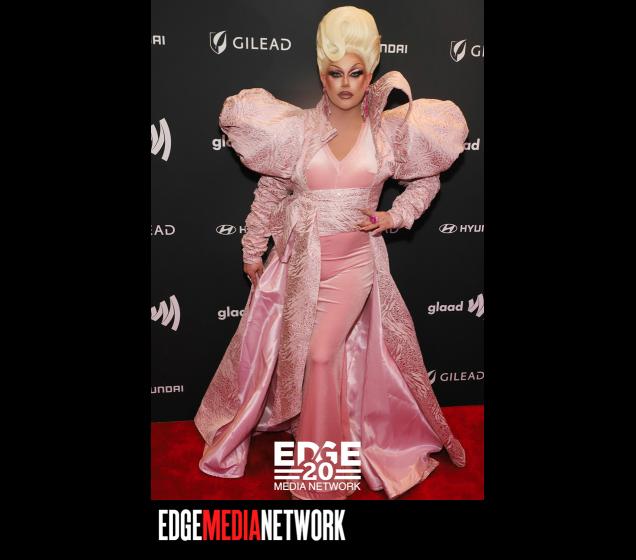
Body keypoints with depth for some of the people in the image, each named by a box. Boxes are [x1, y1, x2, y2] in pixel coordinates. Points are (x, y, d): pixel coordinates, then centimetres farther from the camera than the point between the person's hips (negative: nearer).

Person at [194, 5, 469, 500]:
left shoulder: (389, 130, -2)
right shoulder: (296, 129, -3)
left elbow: (427, 179, 13)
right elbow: (270, 191, 5)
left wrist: (395, 216, -2)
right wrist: (253, 250, 9)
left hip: (355, 261, -1)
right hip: (301, 259, 1)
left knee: (322, 354, -9)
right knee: (269, 347, 12)